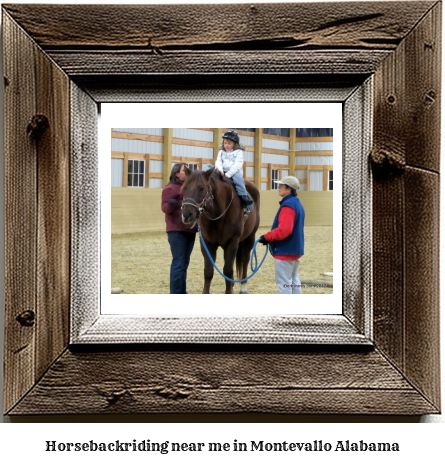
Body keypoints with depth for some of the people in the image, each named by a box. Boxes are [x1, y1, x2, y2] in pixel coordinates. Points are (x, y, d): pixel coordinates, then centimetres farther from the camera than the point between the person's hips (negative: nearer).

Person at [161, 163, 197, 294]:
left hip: (190, 230, 9)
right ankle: (175, 293, -4)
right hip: (177, 230, -8)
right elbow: (164, 207, -15)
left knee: (185, 262, 14)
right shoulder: (171, 188, -7)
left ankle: (182, 291, 23)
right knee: (178, 262, -9)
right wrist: (171, 205, -34)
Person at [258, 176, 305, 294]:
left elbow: (284, 230, -28)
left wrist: (267, 237, -17)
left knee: (284, 282, -4)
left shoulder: (288, 205, -18)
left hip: (285, 250, -10)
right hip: (295, 248, 10)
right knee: (294, 280, 15)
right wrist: (270, 237, 14)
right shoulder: (297, 203, 13)